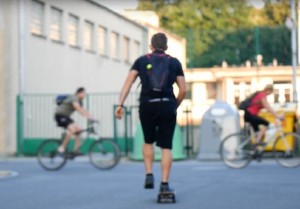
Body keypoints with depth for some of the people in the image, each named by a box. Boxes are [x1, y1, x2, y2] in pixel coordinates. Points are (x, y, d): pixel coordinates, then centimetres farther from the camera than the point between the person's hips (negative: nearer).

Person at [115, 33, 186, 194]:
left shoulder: (141, 61, 11)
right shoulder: (174, 63, 11)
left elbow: (128, 83, 0)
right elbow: (183, 90, 5)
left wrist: (120, 104, -4)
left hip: (147, 106, 1)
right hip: (167, 105, -1)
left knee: (148, 141, 23)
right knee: (166, 146, 5)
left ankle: (149, 175, 10)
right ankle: (165, 184, -1)